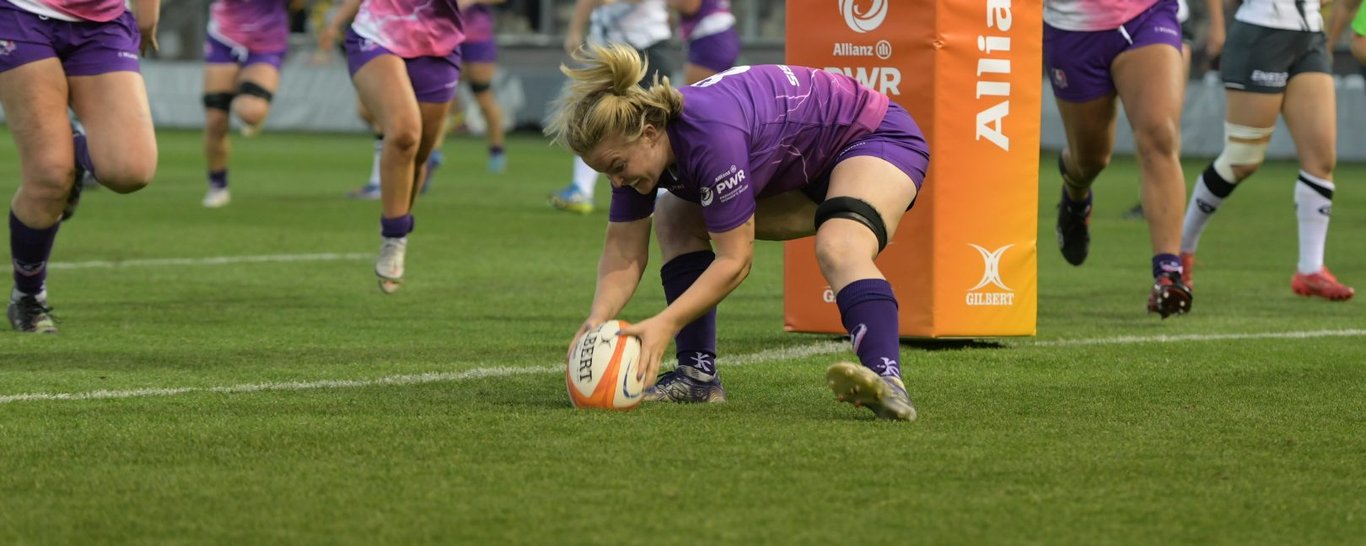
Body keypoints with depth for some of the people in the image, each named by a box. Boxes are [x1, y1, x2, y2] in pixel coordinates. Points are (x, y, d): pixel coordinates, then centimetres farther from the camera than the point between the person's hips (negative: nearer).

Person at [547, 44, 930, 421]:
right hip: (802, 174, 10)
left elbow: (734, 260, -32)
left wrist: (665, 324, -38)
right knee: (673, 219, 5)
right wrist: (598, 320, -25)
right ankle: (698, 374, -1)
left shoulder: (710, 134, -37)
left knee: (838, 250, -38)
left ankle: (887, 381, -54)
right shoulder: (634, 144, -13)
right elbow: (624, 249, -8)